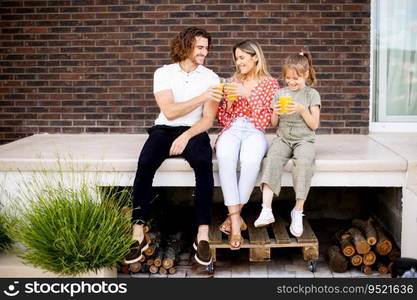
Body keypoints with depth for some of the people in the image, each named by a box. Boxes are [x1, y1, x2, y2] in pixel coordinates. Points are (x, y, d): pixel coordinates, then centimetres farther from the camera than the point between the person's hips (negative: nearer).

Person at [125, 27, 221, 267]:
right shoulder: (163, 73, 2)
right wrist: (201, 97, -18)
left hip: (194, 131, 0)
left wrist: (186, 136, -20)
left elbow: (208, 119, -3)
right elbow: (169, 112, -10)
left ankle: (203, 234, -29)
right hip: (165, 129, 0)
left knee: (203, 163, -33)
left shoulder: (211, 77, 3)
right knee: (145, 164, -30)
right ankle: (138, 234, -25)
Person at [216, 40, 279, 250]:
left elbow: (265, 120, 1)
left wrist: (248, 95, -8)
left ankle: (233, 215, -26)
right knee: (225, 157, -37)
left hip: (254, 131, -2)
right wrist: (228, 100, 0)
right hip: (231, 130, 2)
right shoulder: (232, 82, 23)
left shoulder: (270, 83, 14)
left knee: (250, 160, -40)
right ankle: (236, 220, -38)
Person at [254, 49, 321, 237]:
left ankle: (298, 211, -25)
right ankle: (266, 211, -38)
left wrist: (302, 109, -12)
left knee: (304, 161, -35)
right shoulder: (280, 93, 14)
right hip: (282, 138, 2)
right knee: (272, 158, -31)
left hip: (303, 139, -2)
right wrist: (276, 113, -4)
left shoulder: (312, 94, 6)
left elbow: (314, 125, 2)